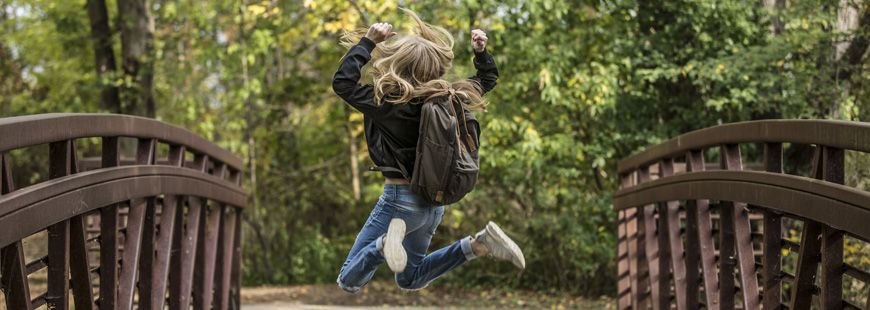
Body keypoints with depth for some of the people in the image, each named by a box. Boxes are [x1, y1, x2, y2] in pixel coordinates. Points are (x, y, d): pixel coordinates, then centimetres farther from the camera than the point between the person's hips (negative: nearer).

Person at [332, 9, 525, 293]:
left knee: (348, 282, -1)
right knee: (410, 280, 25)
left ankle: (387, 242, -29)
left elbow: (342, 82, -16)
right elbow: (488, 79, 17)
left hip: (401, 198, -7)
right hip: (434, 200, 7)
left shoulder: (391, 103, -21)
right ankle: (478, 245, 5)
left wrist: (368, 42, -13)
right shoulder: (447, 97, -1)